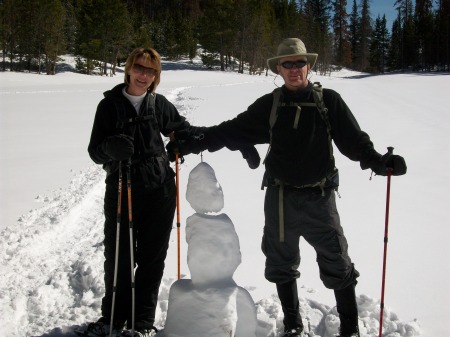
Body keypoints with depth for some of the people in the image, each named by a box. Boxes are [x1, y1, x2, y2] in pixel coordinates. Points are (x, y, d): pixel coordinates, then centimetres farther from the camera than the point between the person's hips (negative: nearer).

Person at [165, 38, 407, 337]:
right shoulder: (270, 105, 3)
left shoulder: (329, 101, -2)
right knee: (282, 265, 14)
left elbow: (354, 139, -5)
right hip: (280, 198, 2)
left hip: (319, 198, -2)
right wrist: (191, 143, -1)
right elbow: (231, 131, 3)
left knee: (338, 266, 5)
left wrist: (378, 161, -22)